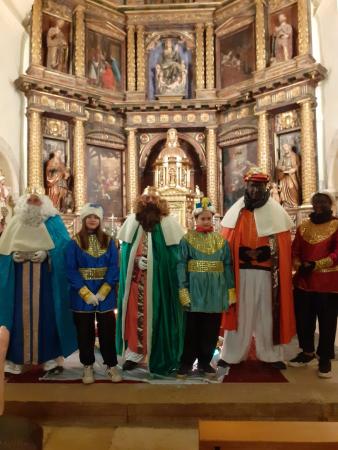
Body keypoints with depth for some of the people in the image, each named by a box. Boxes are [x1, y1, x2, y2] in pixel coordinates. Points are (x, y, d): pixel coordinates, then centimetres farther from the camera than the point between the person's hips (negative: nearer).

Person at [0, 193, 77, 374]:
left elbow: (64, 246, -7)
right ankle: (16, 357, 16)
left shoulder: (53, 222, -2)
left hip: (45, 280, -2)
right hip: (20, 280, 2)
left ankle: (49, 356, 16)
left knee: (45, 315, 3)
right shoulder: (15, 223, 5)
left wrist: (47, 253, -21)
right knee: (19, 316, 4)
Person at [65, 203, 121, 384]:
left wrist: (103, 292, -15)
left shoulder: (108, 241, 4)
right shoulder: (74, 242, -1)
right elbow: (71, 270, -8)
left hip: (105, 294, 1)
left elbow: (114, 267, -4)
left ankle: (112, 365, 19)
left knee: (107, 330, 6)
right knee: (85, 332, 9)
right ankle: (87, 366, 24)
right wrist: (86, 293, -17)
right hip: (82, 295, -1)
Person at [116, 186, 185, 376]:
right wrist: (137, 261, -9)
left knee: (159, 316, 7)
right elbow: (126, 253, 2)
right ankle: (135, 352, 20)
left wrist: (154, 263, -7)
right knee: (136, 315, 8)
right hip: (137, 281, 1)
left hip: (160, 281, -1)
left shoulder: (168, 223, -1)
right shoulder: (133, 222, 2)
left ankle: (162, 357, 18)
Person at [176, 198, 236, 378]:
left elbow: (228, 265, 7)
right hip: (194, 290, -3)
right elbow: (181, 265, -6)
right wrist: (183, 289, -13)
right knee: (192, 328, 5)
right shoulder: (187, 239, 0)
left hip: (215, 291, 3)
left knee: (211, 329, 10)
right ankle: (186, 362, 20)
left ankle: (205, 361, 25)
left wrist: (231, 289, 3)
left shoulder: (220, 240, 8)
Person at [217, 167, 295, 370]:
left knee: (267, 313, 8)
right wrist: (244, 253, -11)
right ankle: (232, 355, 15)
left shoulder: (276, 212, 4)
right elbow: (226, 244, 3)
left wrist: (264, 253, -11)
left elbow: (283, 246, 3)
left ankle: (272, 355, 20)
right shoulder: (236, 212, 4)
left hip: (267, 273, 0)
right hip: (241, 272, 0)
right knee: (240, 313, 6)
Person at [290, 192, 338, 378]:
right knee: (303, 318, 11)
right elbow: (294, 250, 9)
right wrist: (299, 266, -9)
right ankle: (307, 352, 29)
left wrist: (315, 265, -20)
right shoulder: (303, 226, 12)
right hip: (303, 281, 4)